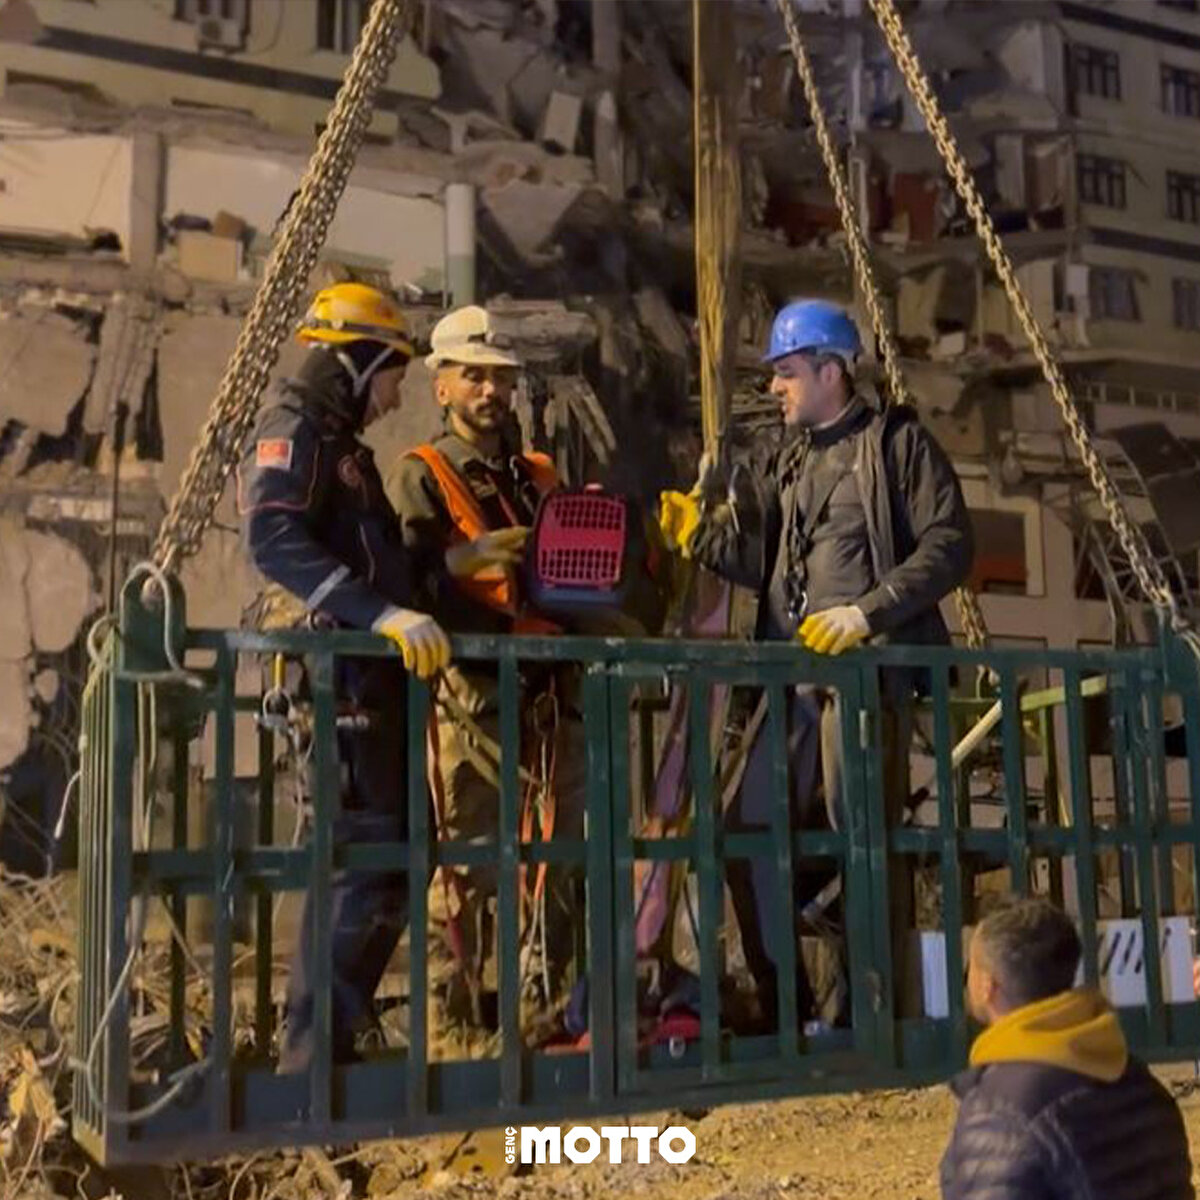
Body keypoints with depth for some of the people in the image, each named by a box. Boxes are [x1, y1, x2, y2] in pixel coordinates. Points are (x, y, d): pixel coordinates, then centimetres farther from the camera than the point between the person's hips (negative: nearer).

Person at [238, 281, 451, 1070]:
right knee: (361, 853, -11)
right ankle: (315, 1048, -4)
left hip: (370, 670, 10)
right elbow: (274, 538, -22)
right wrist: (385, 614, -30)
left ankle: (334, 1027, 19)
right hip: (334, 667, -10)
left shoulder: (344, 445, 26)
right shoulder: (294, 429, -4)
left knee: (396, 851, 11)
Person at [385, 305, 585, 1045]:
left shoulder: (542, 476, 23)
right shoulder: (422, 476, 5)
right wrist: (462, 559, -25)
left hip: (550, 686, 5)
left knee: (558, 849, 4)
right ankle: (455, 1004, 5)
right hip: (471, 687, -5)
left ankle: (543, 1002, 13)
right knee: (472, 852, -6)